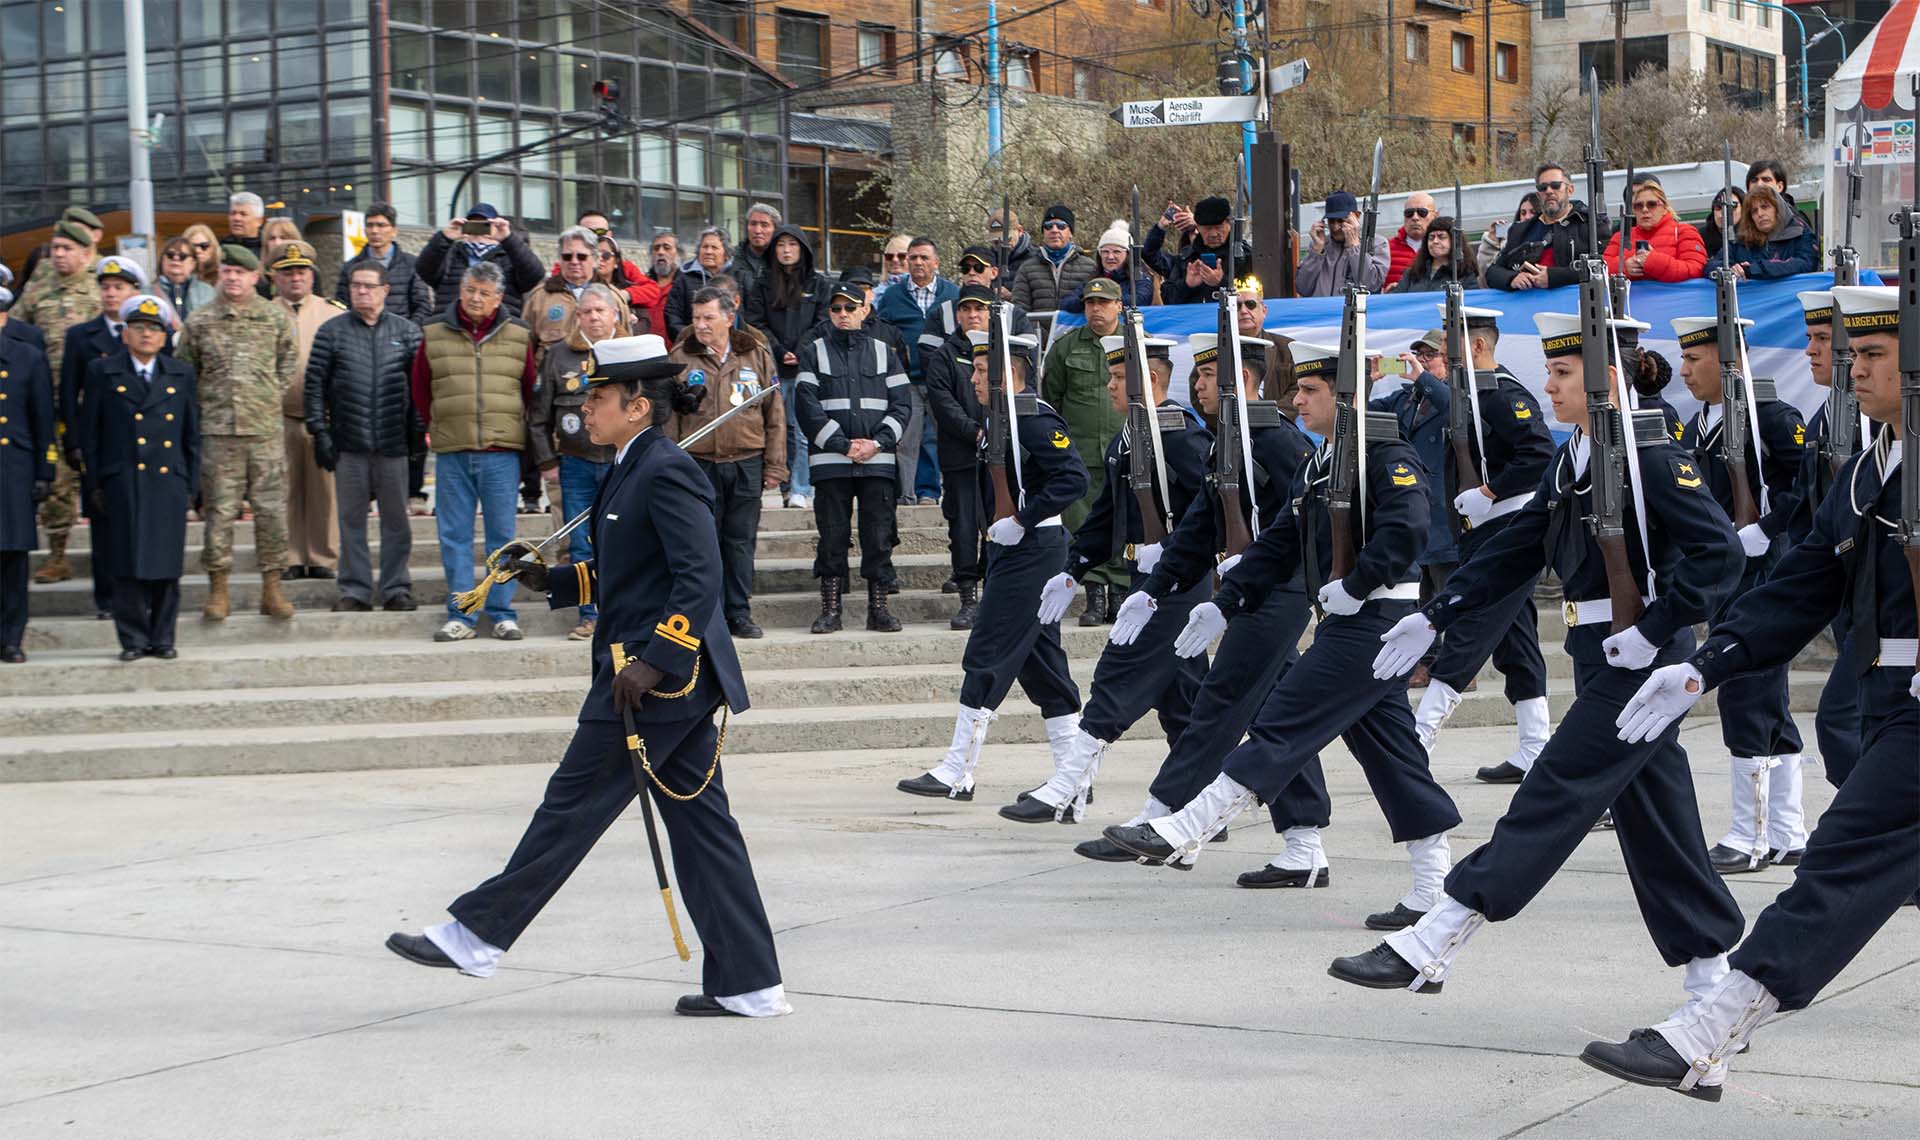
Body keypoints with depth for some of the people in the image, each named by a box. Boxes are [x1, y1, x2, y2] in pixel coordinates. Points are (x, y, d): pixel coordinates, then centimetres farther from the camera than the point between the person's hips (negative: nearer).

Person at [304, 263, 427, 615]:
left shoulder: (406, 332, 6)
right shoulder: (332, 331, 5)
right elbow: (314, 383, 4)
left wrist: (418, 436, 0)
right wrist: (319, 432, -3)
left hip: (394, 442, 0)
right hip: (348, 443, 0)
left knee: (396, 518, 4)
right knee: (351, 519, 4)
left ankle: (396, 589, 13)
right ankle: (354, 589, 11)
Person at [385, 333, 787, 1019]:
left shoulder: (666, 473, -15)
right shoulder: (635, 471, 15)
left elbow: (700, 578, -21)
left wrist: (654, 661, -25)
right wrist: (556, 582, 13)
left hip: (660, 681, -10)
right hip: (682, 683, 10)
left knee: (574, 806, 1)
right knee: (701, 823, 9)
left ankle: (479, 935, 12)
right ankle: (748, 984, 11)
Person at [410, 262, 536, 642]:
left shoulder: (518, 336, 7)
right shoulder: (435, 335, 7)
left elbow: (531, 390, 14)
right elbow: (419, 388, 16)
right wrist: (439, 427, 15)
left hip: (502, 453, -1)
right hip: (451, 454, 1)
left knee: (503, 535, 1)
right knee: (454, 536, 2)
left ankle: (503, 614, 8)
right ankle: (460, 617, 8)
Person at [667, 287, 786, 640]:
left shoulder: (755, 354, 4)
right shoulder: (682, 356, 2)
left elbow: (774, 413, 7)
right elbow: (669, 415, 4)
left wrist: (774, 465, 4)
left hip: (746, 463, 1)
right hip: (699, 462, -1)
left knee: (741, 541, 6)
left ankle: (740, 612, 14)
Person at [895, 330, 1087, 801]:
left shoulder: (1034, 419, -15)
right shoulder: (1004, 421, 15)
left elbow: (1073, 478, -24)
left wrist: (1021, 521, -23)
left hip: (1029, 551, -10)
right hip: (1015, 551, 10)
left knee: (986, 659, -7)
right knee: (1040, 661, 11)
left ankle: (956, 774, -2)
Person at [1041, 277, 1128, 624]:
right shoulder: (1065, 346, 7)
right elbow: (1050, 398, 11)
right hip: (1079, 452, 0)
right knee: (1082, 524, -3)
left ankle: (1120, 594, 9)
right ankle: (1095, 595, 4)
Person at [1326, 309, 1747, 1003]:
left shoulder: (1652, 456, -14)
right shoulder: (1571, 459, 12)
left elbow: (1720, 551, -20)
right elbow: (1518, 548, 15)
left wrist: (1654, 632, -22)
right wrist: (1436, 616, 9)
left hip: (1639, 661, -9)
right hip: (1602, 660, 9)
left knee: (1553, 796, -9)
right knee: (1654, 820, 12)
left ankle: (1425, 952, -12)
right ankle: (1715, 974, 21)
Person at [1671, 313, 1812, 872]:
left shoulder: (1772, 417, -12)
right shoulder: (1697, 427, 13)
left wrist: (1762, 533, -21)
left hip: (1763, 578, -9)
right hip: (1722, 581, 9)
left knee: (1747, 701, -7)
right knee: (1770, 707, 13)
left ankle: (1749, 837, -1)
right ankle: (1786, 836, 19)